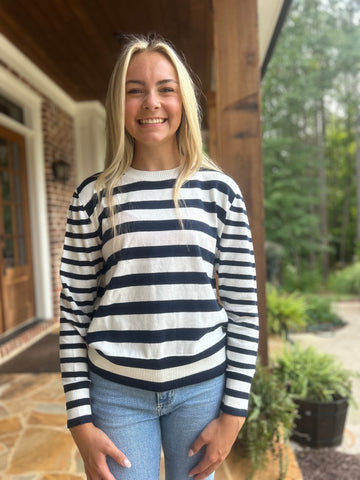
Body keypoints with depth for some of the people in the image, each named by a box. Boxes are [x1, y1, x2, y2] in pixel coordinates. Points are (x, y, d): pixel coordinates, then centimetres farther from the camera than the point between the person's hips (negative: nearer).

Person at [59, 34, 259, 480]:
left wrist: (233, 411, -1)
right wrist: (80, 420, -1)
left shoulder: (219, 190, -3)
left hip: (202, 387, 1)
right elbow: (74, 313, -1)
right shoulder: (93, 196, -3)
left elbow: (243, 305, -1)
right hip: (116, 392, 0)